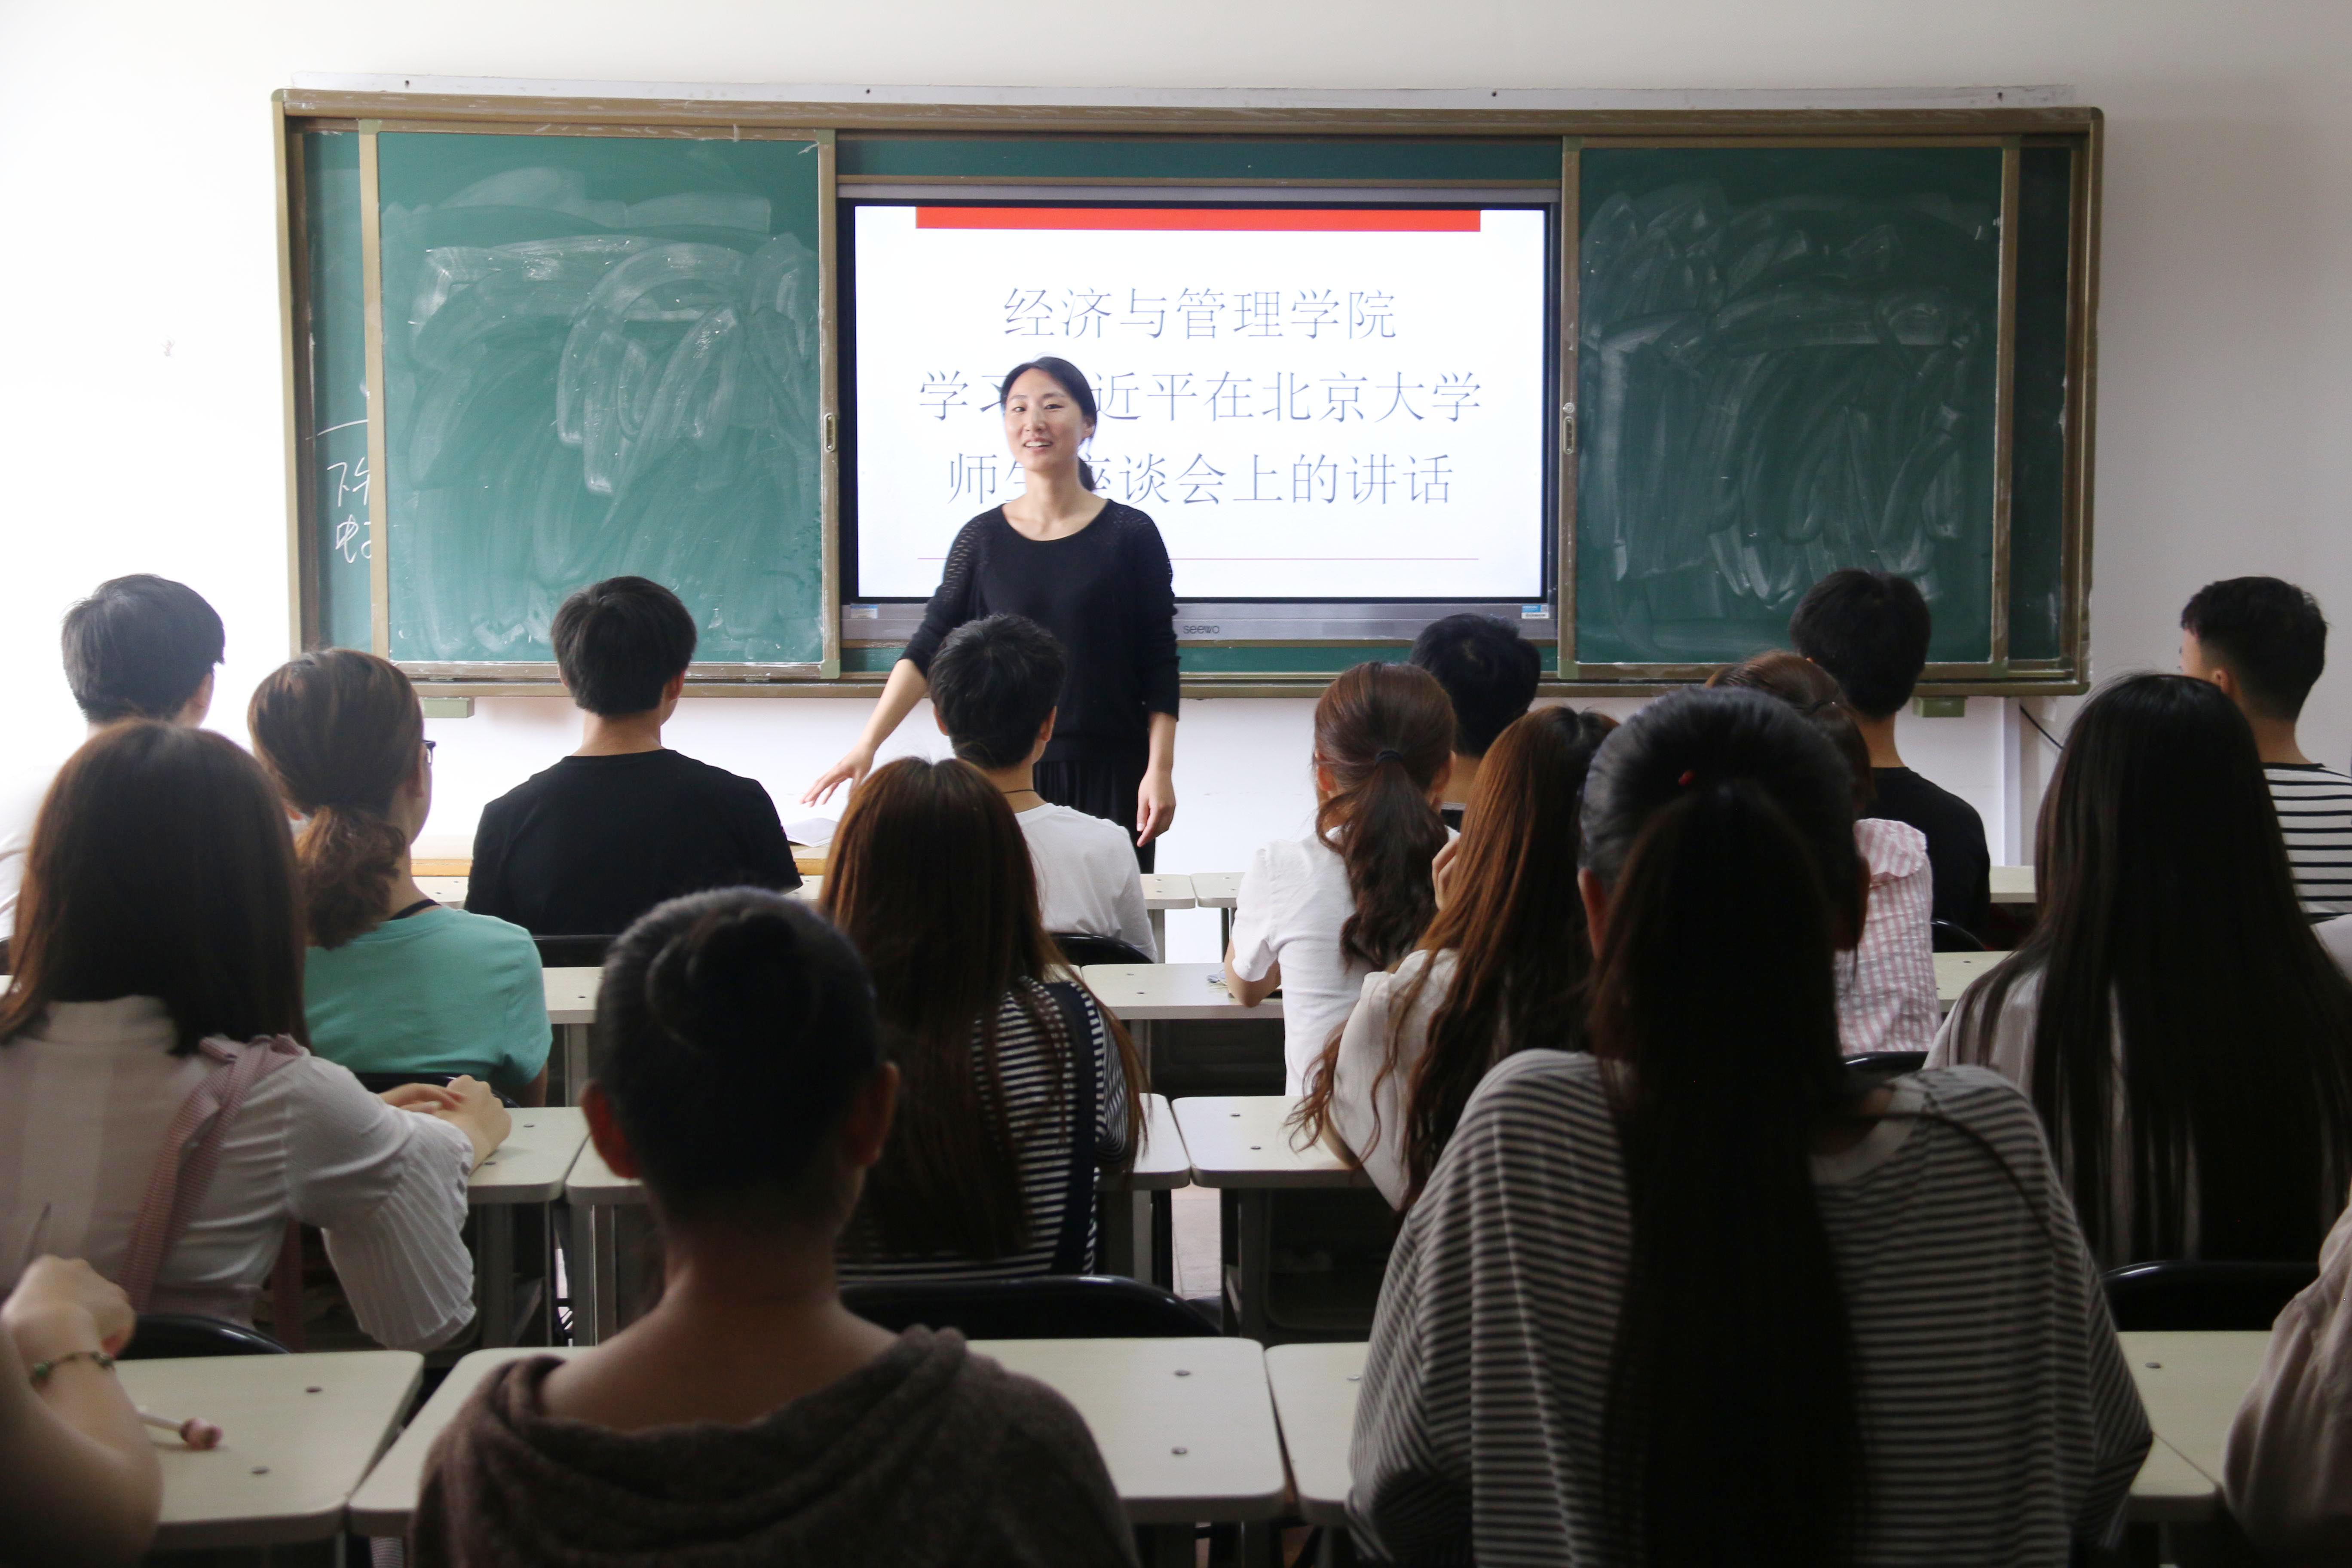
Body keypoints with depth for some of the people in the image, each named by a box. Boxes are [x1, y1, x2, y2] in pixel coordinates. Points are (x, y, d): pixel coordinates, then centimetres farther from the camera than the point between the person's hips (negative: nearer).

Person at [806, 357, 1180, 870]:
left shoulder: (1130, 534, 1)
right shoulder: (983, 538, 5)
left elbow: (1159, 667, 1)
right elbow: (928, 649, 2)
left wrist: (1160, 770, -7)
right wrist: (867, 745, -8)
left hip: (1110, 775, -1)